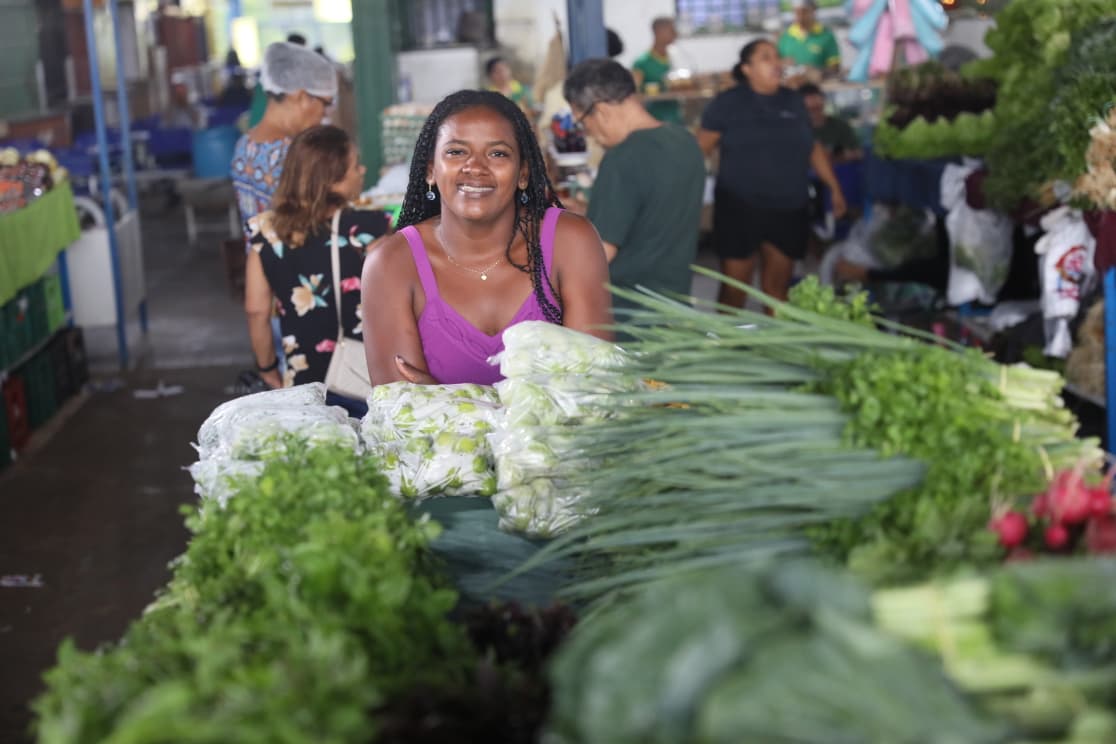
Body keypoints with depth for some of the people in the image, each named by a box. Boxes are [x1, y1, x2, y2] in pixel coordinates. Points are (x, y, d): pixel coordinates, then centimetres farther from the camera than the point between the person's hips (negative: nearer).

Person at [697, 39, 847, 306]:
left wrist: (834, 187, 15)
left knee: (778, 285, 11)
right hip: (740, 209, -4)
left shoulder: (792, 101, 10)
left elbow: (813, 148, 18)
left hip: (788, 209, 4)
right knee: (735, 285, 0)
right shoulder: (727, 103, -2)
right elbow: (700, 149, -3)